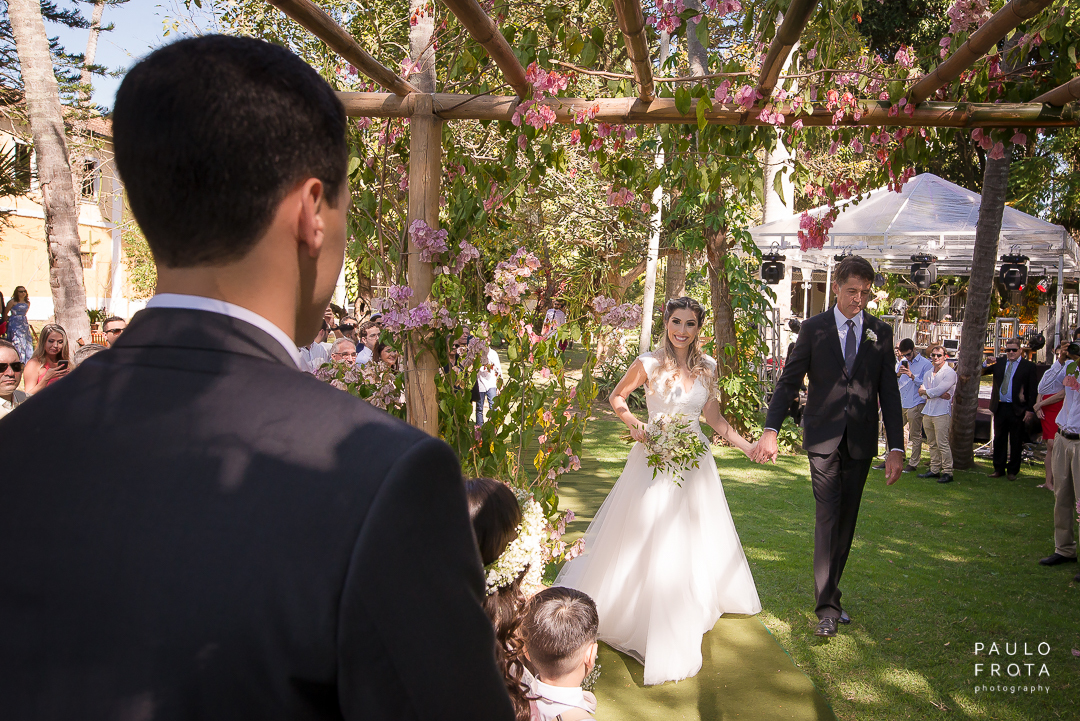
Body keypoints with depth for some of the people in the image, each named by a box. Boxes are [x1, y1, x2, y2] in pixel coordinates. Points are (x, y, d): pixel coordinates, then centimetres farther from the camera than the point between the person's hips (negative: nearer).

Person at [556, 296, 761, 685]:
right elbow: (616, 397, 2)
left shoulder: (707, 367, 0)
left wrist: (746, 446, 2)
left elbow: (712, 416, 8)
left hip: (694, 461, 4)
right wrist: (635, 425, -13)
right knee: (649, 537, 2)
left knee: (694, 537, 16)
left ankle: (693, 606, 38)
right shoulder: (649, 364, -11)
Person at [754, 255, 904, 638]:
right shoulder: (814, 328, 0)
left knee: (846, 520, 10)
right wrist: (770, 430, -14)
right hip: (824, 439, -2)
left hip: (861, 442, 3)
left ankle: (830, 592, 25)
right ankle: (828, 607, -3)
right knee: (828, 517, -7)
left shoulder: (880, 332, 6)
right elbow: (789, 381, -2)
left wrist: (896, 447, -3)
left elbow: (889, 392, 4)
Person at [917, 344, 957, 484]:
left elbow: (939, 390, -14)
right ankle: (934, 470, 14)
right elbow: (923, 392, 5)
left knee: (942, 443, -9)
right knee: (932, 443, 8)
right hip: (928, 412, 6)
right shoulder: (928, 374, 18)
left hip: (942, 412, -6)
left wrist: (925, 392, 2)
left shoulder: (950, 373, -3)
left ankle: (947, 472, -5)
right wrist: (939, 394, -11)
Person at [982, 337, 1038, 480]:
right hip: (1000, 408, 3)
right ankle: (999, 469, 21)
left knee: (1016, 442, 7)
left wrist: (1030, 410, -9)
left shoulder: (1028, 366, -2)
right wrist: (987, 365, -17)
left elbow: (1033, 390, -3)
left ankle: (1012, 471, 18)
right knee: (999, 439, 11)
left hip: (1017, 409, -3)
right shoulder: (998, 362, 7)